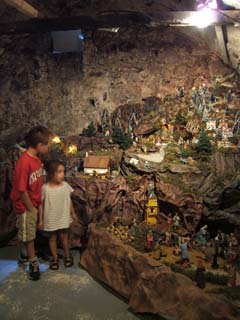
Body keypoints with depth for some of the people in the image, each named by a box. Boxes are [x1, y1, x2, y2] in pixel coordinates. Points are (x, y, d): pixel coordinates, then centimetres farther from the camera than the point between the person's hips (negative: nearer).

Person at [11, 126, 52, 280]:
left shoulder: (36, 158, -3)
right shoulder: (24, 163, -31)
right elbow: (22, 190, -24)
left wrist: (38, 203, 10)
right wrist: (31, 208, -13)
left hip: (35, 203, 8)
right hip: (26, 206, -8)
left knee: (30, 233, 23)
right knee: (28, 235, 9)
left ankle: (24, 255, 43)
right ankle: (33, 263, 24)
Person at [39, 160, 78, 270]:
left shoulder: (66, 186, -9)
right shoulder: (45, 188, -17)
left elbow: (69, 201, 4)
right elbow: (41, 204, -8)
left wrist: (73, 213, 11)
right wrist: (40, 220, -4)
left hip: (63, 217, 2)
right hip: (51, 218, -1)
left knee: (63, 236, 14)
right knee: (52, 237, 14)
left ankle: (67, 256, 34)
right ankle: (54, 258, 32)